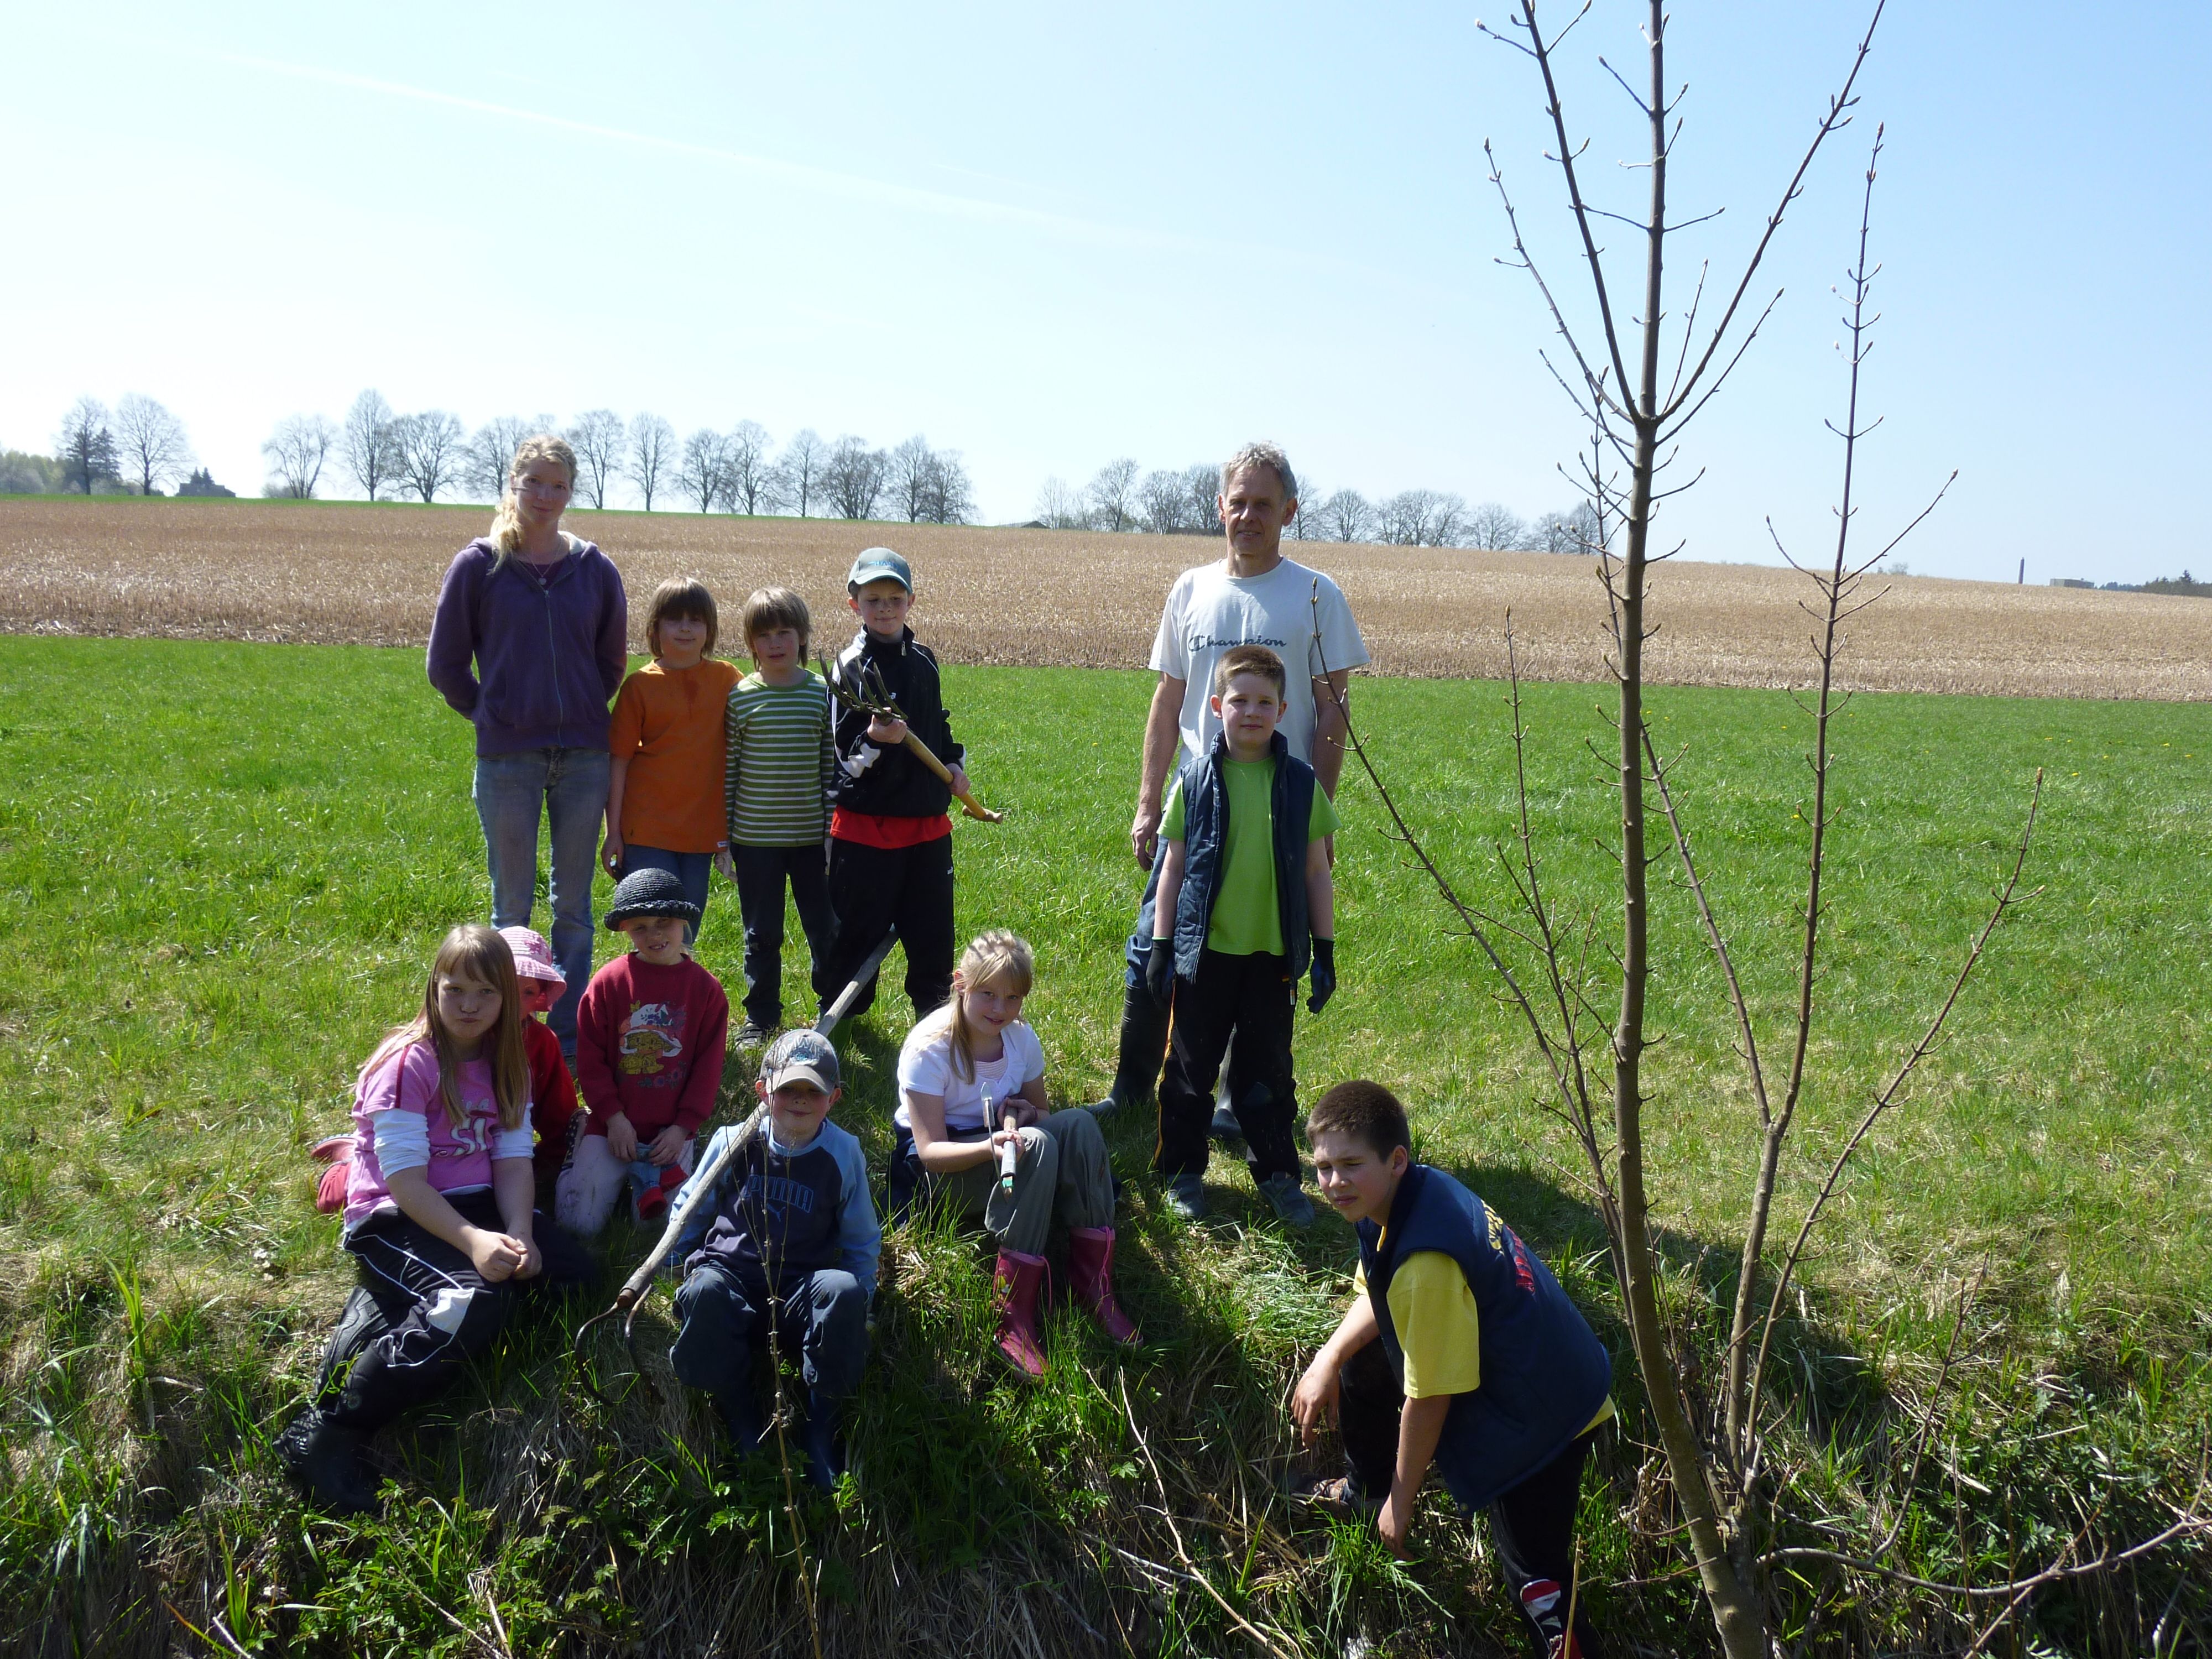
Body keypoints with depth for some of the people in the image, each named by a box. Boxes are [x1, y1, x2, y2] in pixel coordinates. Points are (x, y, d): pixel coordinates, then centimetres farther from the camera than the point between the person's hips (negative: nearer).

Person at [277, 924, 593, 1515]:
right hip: (394, 1218, -7)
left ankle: (388, 1304, -7)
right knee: (471, 1305, -33)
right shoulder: (409, 1063, -13)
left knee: (575, 1269, -12)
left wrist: (519, 1235, -19)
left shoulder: (506, 1065, 9)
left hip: (473, 1204, 8)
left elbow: (514, 1157, 0)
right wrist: (473, 1241, -32)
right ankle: (324, 1436, -25)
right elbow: (405, 1179, -19)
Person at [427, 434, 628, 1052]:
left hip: (583, 756, 2)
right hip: (508, 761, -2)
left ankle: (571, 1033, 20)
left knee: (574, 907, 9)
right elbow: (445, 664, 5)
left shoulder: (595, 570, 3)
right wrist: (491, 714, 5)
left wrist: (581, 716, 10)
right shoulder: (478, 565, -2)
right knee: (511, 908, 6)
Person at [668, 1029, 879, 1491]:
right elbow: (691, 1212, 18)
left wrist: (854, 1305, 2)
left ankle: (822, 1424, -15)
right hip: (732, 1275, 0)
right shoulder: (734, 1142, 2)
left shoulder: (844, 1154, 3)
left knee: (843, 1290, -34)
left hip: (802, 1291, 0)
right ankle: (740, 1416, -14)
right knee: (705, 1292, -37)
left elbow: (861, 1241, 13)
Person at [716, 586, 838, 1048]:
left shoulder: (823, 694, 0)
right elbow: (727, 770, -1)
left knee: (826, 928, 9)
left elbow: (832, 766, 3)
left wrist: (834, 832, 0)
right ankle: (760, 1016, 24)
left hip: (811, 836, 1)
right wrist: (722, 840, -1)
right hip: (755, 838, -1)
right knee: (762, 935, 9)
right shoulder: (739, 697, -4)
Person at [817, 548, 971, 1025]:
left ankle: (935, 1008, 29)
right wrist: (874, 742, -31)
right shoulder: (852, 666, -9)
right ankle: (840, 1014, 19)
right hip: (867, 821, -5)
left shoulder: (923, 659, 9)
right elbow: (843, 750, -12)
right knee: (858, 927, 3)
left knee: (932, 924, 13)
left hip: (928, 819, 5)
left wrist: (952, 763, 10)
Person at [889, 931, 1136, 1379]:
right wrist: (991, 1147, -41)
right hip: (934, 1172, -5)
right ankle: (1015, 1317, -36)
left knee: (1079, 1124, -25)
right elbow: (931, 1151, -22)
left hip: (996, 1152, 6)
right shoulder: (930, 1048, -19)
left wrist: (1027, 1114, -14)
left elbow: (1042, 1112, 12)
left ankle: (1093, 1284, -22)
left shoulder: (1021, 1038, -3)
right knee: (1036, 1145, -35)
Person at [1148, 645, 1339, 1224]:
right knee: (1191, 1067, 10)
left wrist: (1325, 950, 4)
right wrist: (1161, 948, 0)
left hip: (1273, 954, 1)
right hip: (1205, 952, -1)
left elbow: (1316, 872, 5)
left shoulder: (1299, 782, -1)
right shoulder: (1197, 779, -3)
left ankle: (1278, 1172, 26)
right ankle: (1183, 1170, 25)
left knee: (1269, 1069, 11)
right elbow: (1173, 868, 1)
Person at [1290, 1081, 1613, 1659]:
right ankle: (1364, 1489, 46)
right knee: (1360, 1365, 23)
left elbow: (1428, 1401, -24)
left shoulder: (1426, 1265, -35)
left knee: (1536, 1575, -16)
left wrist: (1402, 1499, -11)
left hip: (1543, 1417, -10)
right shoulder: (1417, 1191, -9)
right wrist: (1327, 1361, -3)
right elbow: (1376, 1297, 11)